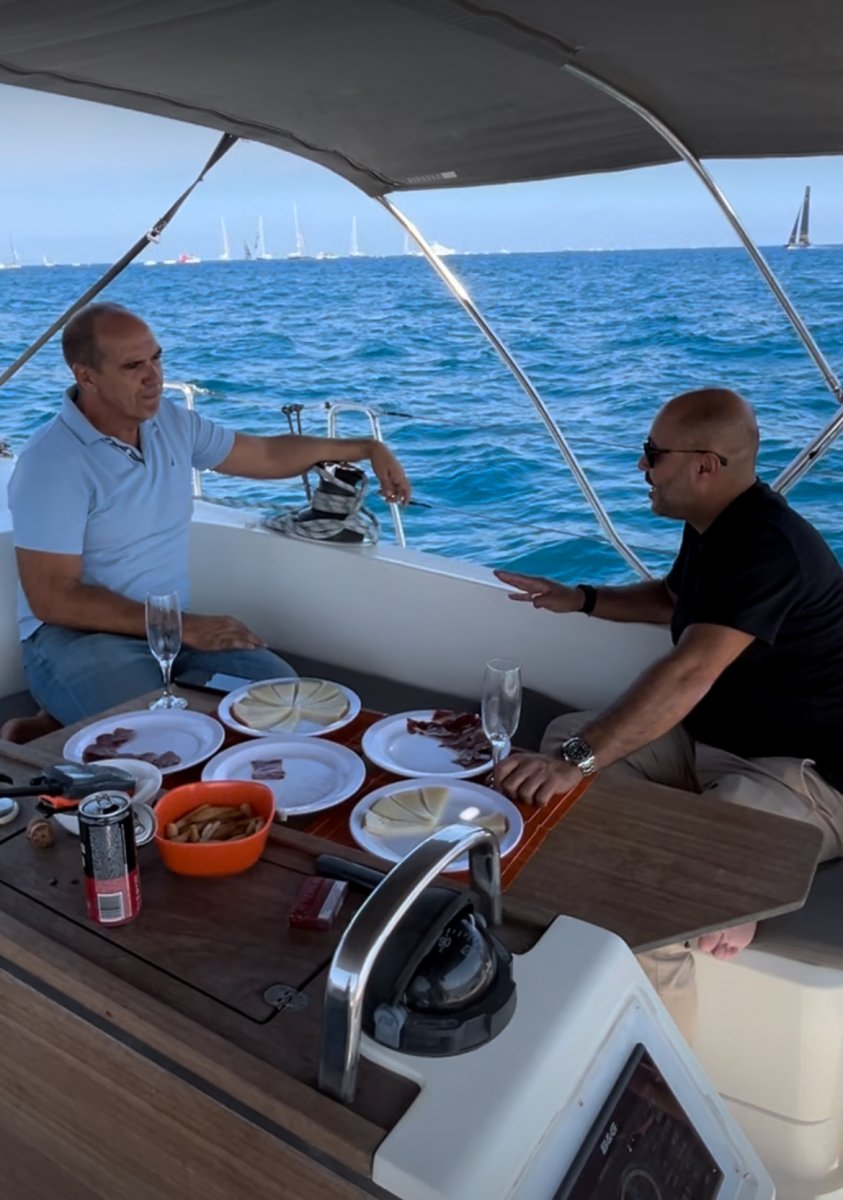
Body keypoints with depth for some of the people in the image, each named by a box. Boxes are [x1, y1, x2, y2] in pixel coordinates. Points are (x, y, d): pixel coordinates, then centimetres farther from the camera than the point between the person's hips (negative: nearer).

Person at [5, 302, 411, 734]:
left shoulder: (173, 424, 4)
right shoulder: (52, 462, -17)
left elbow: (267, 455, 18)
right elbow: (52, 599, -20)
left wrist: (367, 448, 14)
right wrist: (185, 627, -21)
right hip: (80, 635, -8)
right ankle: (55, 731, -4)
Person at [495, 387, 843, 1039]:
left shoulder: (767, 546, -26)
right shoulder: (716, 526, 5)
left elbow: (688, 675, -37)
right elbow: (672, 598, 26)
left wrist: (576, 761, -43)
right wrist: (580, 599, 13)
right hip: (712, 738, 10)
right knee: (563, 735, 6)